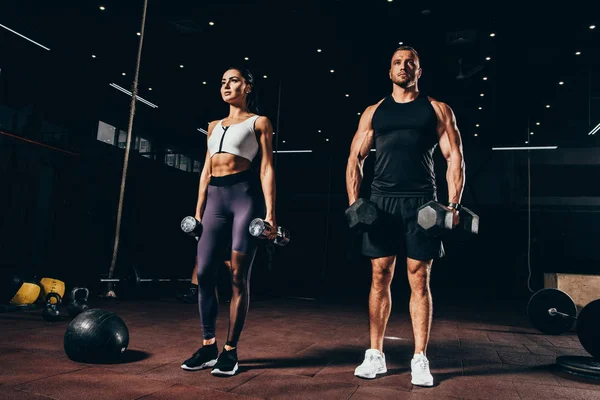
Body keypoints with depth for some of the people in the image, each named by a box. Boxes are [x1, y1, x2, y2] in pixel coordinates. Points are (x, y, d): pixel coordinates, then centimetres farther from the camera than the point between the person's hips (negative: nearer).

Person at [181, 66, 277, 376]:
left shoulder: (259, 122, 8)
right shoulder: (214, 126, 22)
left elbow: (266, 168, -1)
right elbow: (206, 170, 20)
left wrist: (270, 213, -11)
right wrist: (198, 210, 13)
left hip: (245, 196, -5)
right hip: (216, 198, 5)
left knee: (239, 276, -4)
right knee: (204, 272, -2)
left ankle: (230, 350, 5)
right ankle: (208, 347, 11)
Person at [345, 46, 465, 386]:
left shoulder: (438, 109, 9)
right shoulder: (374, 112, 14)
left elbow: (455, 157, 3)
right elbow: (355, 158, 11)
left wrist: (453, 205, -8)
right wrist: (354, 202, -1)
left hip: (421, 202, -1)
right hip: (381, 201, 2)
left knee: (419, 280, 0)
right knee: (380, 277, 4)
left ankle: (420, 359, 9)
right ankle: (376, 355, 13)